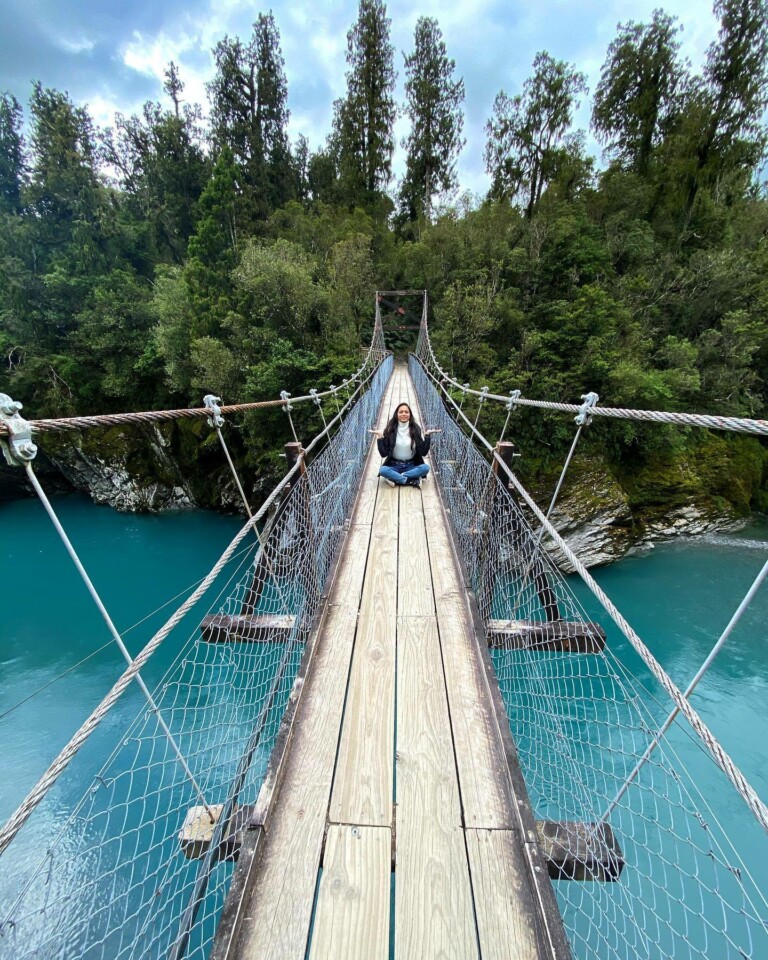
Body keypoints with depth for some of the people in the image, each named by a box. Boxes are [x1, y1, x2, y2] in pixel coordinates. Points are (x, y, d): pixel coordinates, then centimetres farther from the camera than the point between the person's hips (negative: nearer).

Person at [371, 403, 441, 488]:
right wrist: (380, 437, -18)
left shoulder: (416, 429, -2)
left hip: (411, 465, 1)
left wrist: (427, 436, -15)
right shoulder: (390, 429, -4)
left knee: (425, 468, -28)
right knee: (383, 470, -31)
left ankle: (395, 478, -21)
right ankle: (412, 480, -22)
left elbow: (423, 452, -6)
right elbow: (384, 453, -8)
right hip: (394, 465, -1)